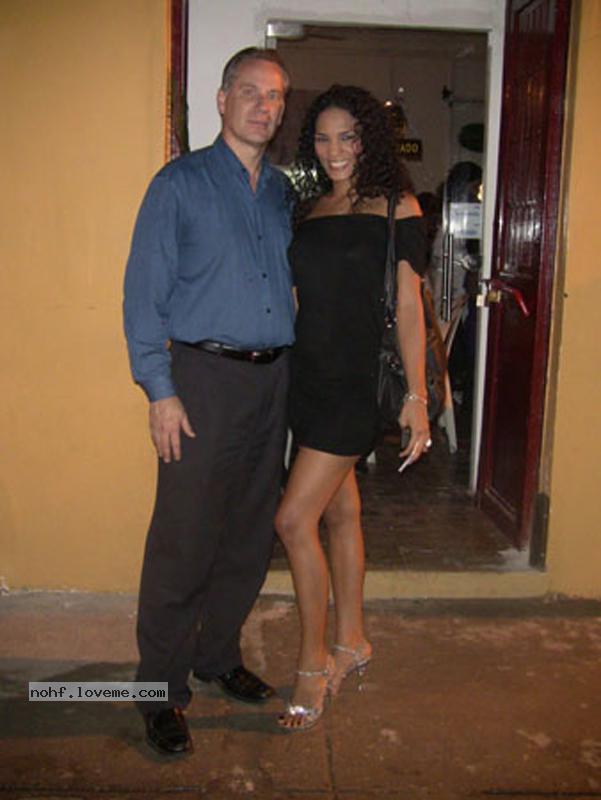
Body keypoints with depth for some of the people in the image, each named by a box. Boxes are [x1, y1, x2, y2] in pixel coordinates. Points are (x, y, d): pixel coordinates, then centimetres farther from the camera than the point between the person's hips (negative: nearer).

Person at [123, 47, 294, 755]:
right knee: (184, 542, -3)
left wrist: (289, 367, 10)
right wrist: (160, 390, -12)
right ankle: (161, 689, 13)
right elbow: (144, 293, -5)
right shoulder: (180, 184, -1)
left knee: (251, 536, 12)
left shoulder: (282, 191, 15)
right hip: (205, 378, -5)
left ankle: (217, 655, 31)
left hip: (272, 379, 6)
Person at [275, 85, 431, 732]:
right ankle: (351, 642, 30)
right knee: (339, 511, 15)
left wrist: (417, 396, -9)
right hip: (308, 376, 6)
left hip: (357, 381, -6)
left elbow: (408, 307, -5)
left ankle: (314, 664, 7)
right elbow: (300, 298, 15)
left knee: (295, 519, -10)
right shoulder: (306, 208, 14)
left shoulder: (395, 206, -2)